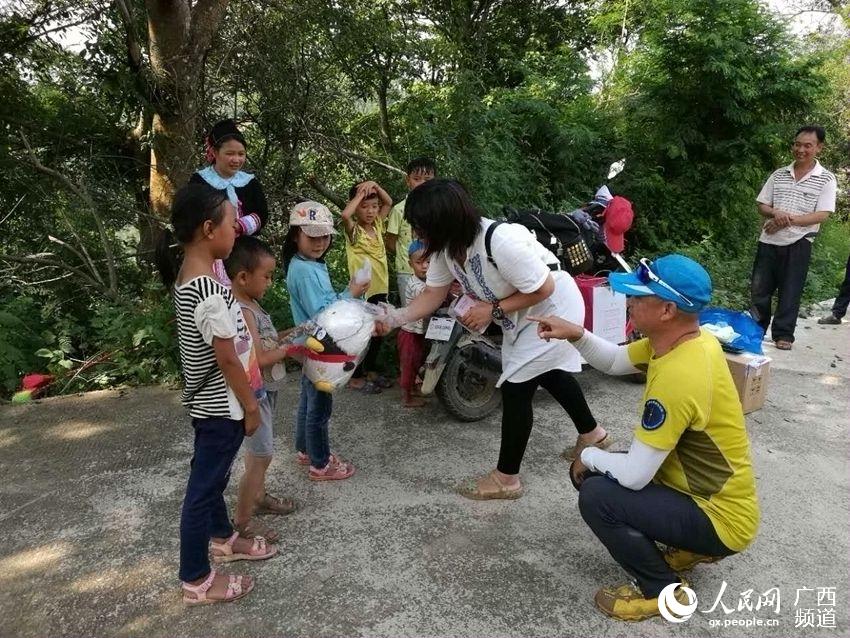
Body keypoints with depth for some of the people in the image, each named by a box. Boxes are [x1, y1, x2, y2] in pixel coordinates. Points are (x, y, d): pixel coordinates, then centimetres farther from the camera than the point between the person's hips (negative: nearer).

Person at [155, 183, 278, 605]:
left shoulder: (188, 276, 2)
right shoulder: (208, 291, -28)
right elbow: (227, 358, -23)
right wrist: (251, 406, -12)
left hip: (209, 401, 9)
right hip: (222, 405, -9)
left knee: (214, 474, 25)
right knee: (204, 485, 5)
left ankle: (222, 538, 47)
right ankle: (196, 580, 22)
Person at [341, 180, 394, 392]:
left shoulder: (377, 225, 7)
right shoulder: (354, 230, -12)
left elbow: (389, 202, 16)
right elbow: (345, 214, -33)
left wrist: (375, 186, -1)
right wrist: (361, 194, -20)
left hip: (380, 288, 7)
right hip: (362, 290, -7)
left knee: (378, 332, 16)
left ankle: (371, 371, 31)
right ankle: (355, 377, 15)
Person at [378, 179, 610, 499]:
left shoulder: (502, 241, -39)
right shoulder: (446, 246, -14)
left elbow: (544, 289, -29)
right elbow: (432, 294, -7)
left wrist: (492, 310, -27)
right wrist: (394, 317, -20)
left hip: (553, 308, -9)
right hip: (520, 316, 9)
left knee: (515, 388, -8)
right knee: (548, 373, 26)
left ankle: (506, 478, 8)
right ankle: (592, 433, 51)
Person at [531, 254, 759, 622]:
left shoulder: (678, 377, -34)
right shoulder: (683, 339, -6)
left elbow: (634, 476, -30)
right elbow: (613, 361, 9)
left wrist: (589, 457, -10)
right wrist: (576, 335, -10)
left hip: (722, 520, -9)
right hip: (709, 493, 9)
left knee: (596, 495, -21)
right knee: (597, 471, 11)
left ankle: (664, 590, 2)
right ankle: (693, 547, 19)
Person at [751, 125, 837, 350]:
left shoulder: (826, 179, -2)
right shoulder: (779, 174, 9)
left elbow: (822, 214, -9)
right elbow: (762, 206, 8)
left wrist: (789, 220, -19)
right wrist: (776, 213, -15)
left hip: (798, 243, -3)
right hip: (769, 240, 3)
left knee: (790, 290, 2)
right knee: (759, 288, 8)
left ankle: (783, 333, 12)